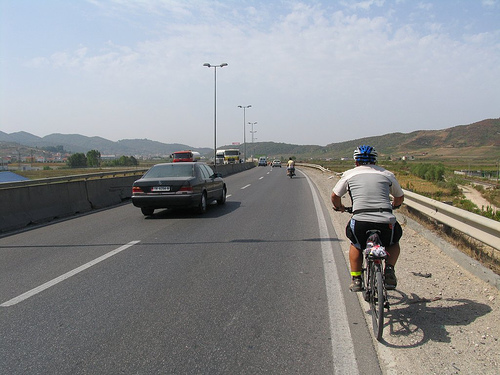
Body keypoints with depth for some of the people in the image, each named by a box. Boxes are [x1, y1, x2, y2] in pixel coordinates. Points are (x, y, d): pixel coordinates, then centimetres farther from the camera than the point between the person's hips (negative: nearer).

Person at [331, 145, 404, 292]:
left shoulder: (349, 174, 15)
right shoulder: (387, 174, 18)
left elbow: (335, 196, 24)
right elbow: (400, 197, 31)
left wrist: (339, 207, 45)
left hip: (360, 222, -1)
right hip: (386, 222, 1)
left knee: (355, 245, 32)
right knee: (393, 243, 33)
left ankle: (356, 279, 22)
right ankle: (389, 270, 12)